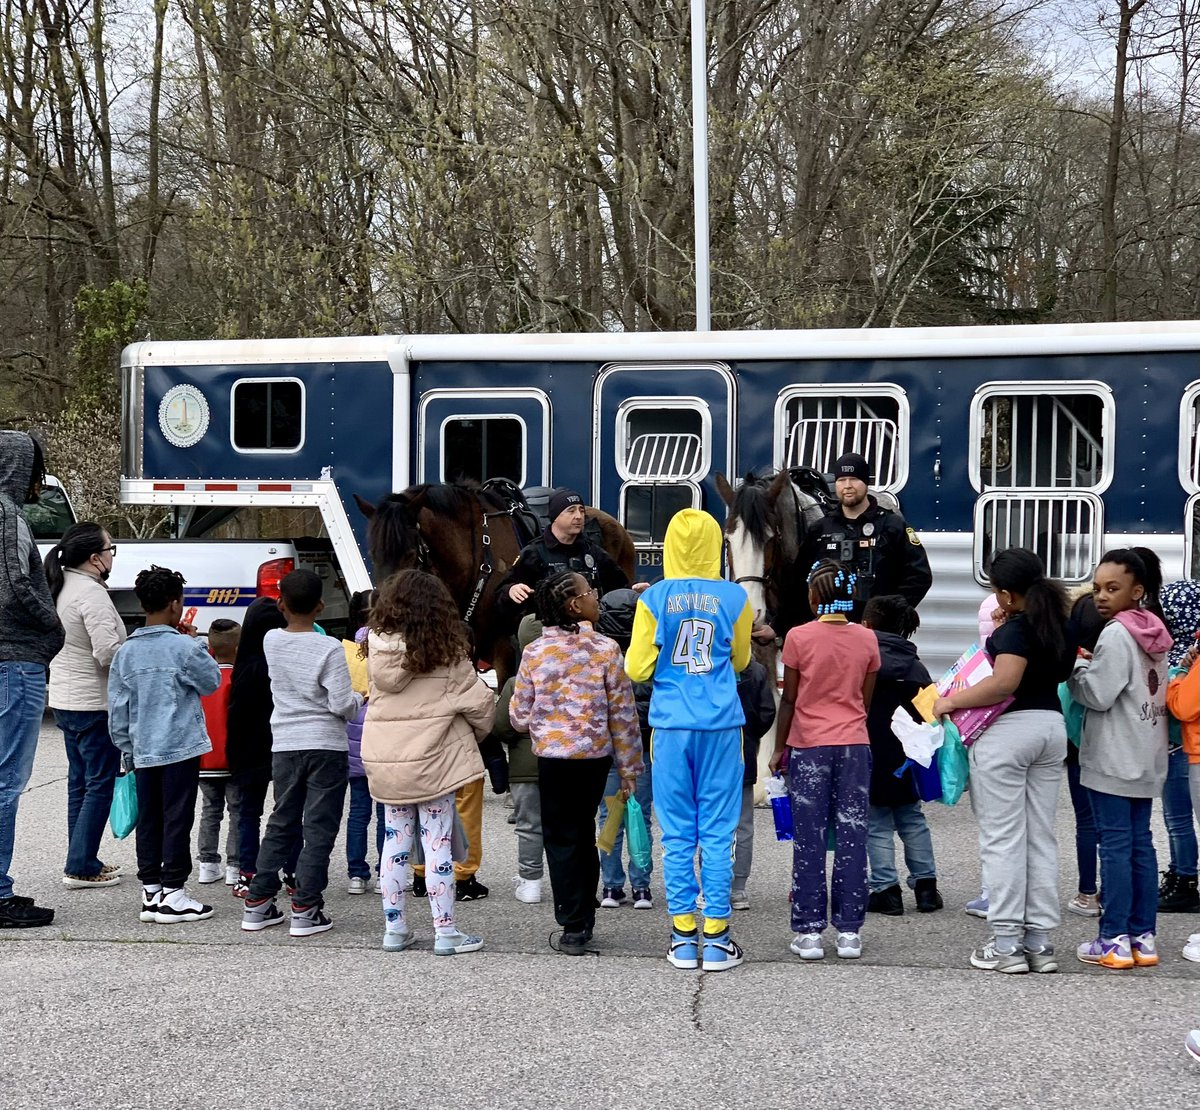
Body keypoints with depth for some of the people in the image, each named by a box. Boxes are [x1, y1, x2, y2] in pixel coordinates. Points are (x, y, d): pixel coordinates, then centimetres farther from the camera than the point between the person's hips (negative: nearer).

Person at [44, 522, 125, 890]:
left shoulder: (60, 588, 10)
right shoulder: (91, 593, -20)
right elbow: (108, 652, -26)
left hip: (64, 700, 10)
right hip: (94, 704, -10)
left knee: (80, 782, 16)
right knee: (100, 784, -3)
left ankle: (83, 860, 22)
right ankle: (80, 867, -3)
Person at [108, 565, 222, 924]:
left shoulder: (126, 652, 4)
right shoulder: (183, 646, -12)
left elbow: (117, 709, 8)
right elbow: (212, 681, 2)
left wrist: (128, 748, 16)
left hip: (143, 751, 5)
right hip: (180, 747, -5)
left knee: (148, 821, 11)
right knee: (177, 820, 0)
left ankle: (150, 892, 15)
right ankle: (172, 894, 1)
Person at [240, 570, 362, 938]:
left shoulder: (271, 641, 0)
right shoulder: (330, 648, -13)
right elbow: (342, 705, -13)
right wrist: (360, 697, 5)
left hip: (284, 746, 5)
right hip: (325, 747, -5)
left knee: (281, 824, 16)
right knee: (319, 830, 1)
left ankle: (258, 903, 16)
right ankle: (306, 910, -1)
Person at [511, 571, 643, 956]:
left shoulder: (534, 653, -5)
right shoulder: (605, 649, -9)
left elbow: (519, 715, -1)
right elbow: (622, 713, -6)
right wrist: (628, 766, 2)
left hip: (552, 758, -1)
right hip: (596, 756, 1)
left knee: (561, 838, 8)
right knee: (584, 833, 16)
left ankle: (573, 924, 3)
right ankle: (583, 920, 21)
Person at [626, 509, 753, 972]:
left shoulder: (653, 599, -3)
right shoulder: (734, 599, 0)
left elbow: (636, 669, -1)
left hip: (672, 725, 0)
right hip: (720, 725, 0)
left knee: (678, 834, 6)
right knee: (718, 833, 4)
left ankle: (683, 938, 8)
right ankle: (716, 939, 5)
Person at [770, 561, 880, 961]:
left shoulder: (799, 637, -7)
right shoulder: (867, 640, 2)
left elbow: (788, 700, -2)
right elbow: (865, 700, 9)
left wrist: (779, 748, 7)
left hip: (808, 747, -2)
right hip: (854, 745, 2)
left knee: (809, 840, 3)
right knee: (852, 838, 5)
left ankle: (809, 931, 4)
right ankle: (849, 931, 7)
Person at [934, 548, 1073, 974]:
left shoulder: (1016, 629, -16)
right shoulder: (1058, 625, 10)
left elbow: (1004, 683, -28)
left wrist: (952, 701, -17)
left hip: (1008, 730, -8)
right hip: (1052, 726, 8)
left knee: (1002, 838, -1)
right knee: (1041, 838, 11)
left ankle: (1006, 943, 0)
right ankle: (1039, 940, 14)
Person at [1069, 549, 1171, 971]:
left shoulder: (1116, 635, -14)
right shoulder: (1154, 633, 12)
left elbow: (1098, 695, -17)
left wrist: (1077, 665, 0)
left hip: (1114, 759, -8)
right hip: (1146, 759, 8)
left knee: (1115, 845, -5)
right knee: (1140, 844, 10)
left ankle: (1115, 940, -3)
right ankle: (1143, 937, 12)